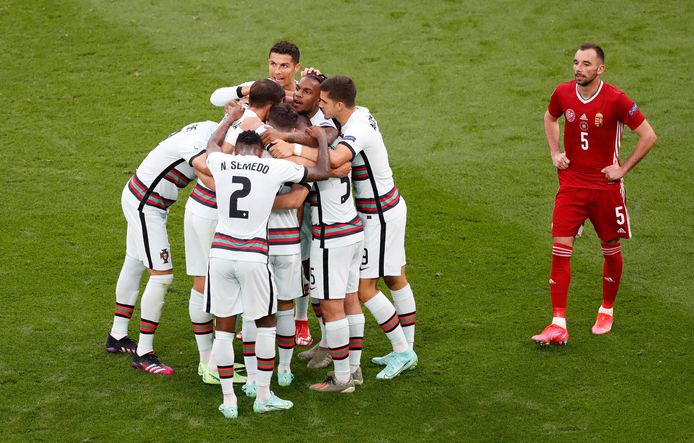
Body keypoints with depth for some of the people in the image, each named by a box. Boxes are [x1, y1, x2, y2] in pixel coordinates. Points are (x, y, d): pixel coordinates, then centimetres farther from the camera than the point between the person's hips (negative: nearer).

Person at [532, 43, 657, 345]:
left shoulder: (616, 100, -14)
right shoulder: (563, 93, -2)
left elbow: (648, 136, -7)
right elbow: (550, 118, 21)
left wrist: (623, 169, -8)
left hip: (605, 185, -2)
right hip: (571, 183, 2)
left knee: (611, 250, 11)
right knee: (560, 250, -8)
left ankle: (607, 311, 34)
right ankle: (558, 325, -8)